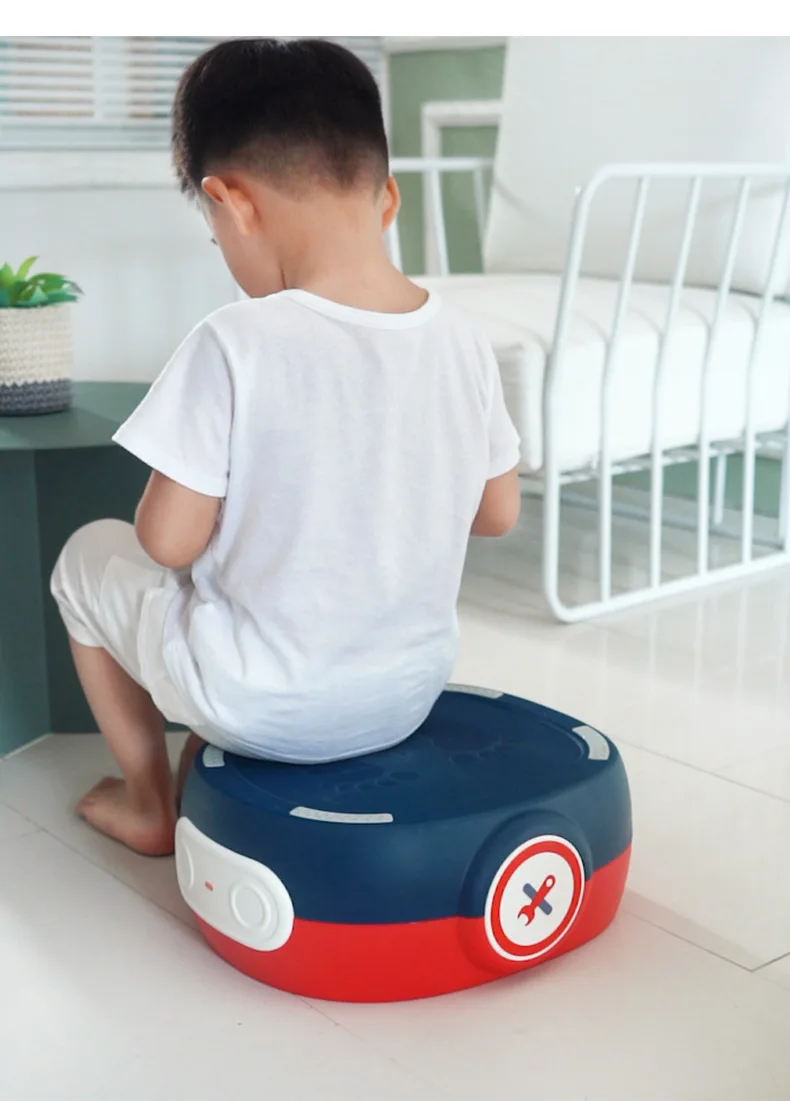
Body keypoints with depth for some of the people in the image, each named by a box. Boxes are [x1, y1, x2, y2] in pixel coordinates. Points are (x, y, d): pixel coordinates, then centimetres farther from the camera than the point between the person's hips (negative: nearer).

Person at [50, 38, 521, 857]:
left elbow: (168, 541, -18)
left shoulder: (235, 344, -24)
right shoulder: (463, 344, -7)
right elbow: (498, 513, 5)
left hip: (262, 709, -5)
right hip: (410, 696, 5)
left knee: (89, 556, 21)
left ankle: (148, 803, 33)